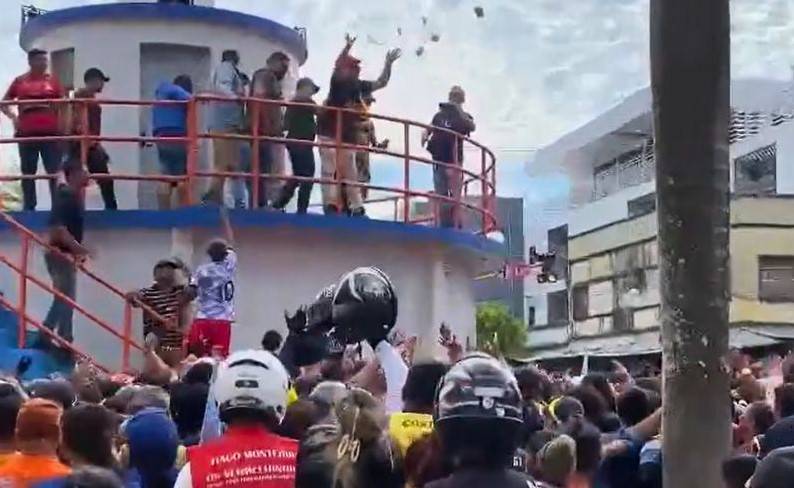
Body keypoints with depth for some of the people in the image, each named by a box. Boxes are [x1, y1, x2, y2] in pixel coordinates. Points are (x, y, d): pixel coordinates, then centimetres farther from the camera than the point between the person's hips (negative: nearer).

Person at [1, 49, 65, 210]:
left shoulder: (53, 80, 6)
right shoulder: (20, 81, 7)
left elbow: (64, 105, 7)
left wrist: (63, 127, 0)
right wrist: (13, 117, -2)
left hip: (51, 132, -1)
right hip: (27, 133, 1)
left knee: (54, 171, -2)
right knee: (28, 172, 7)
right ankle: (29, 207, 13)